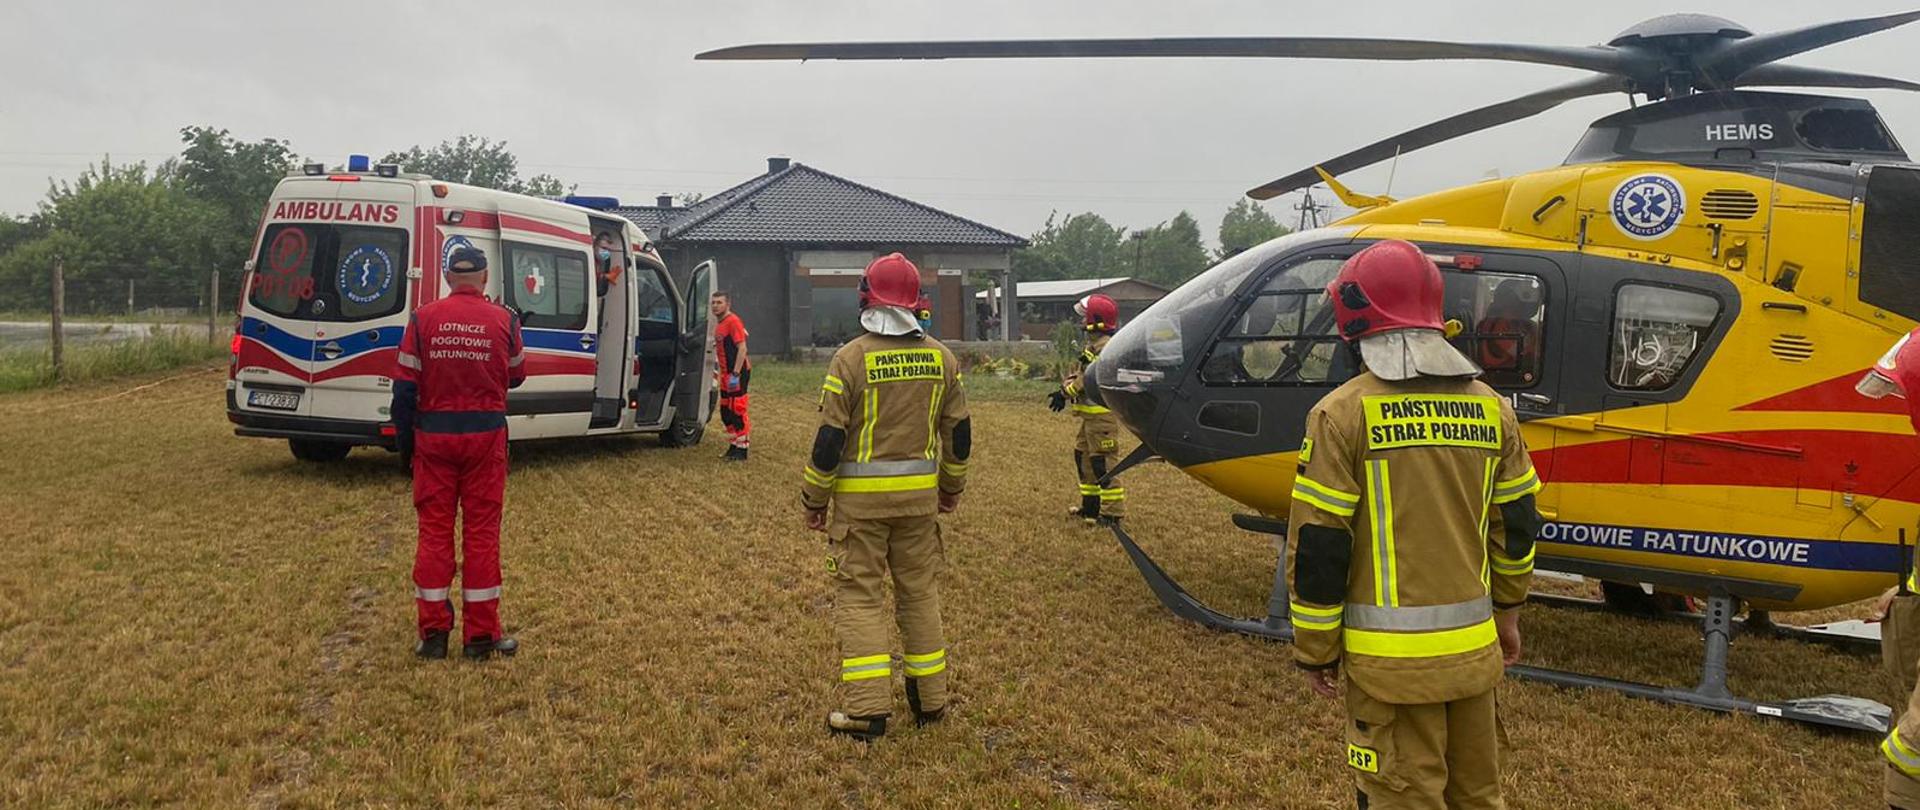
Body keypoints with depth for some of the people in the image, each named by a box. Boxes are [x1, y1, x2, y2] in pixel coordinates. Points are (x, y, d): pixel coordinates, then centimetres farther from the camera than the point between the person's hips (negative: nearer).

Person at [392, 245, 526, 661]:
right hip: (485, 437, 0)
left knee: (434, 532, 8)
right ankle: (482, 634, 10)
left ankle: (433, 634, 13)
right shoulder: (504, 320, -3)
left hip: (434, 436, 1)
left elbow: (405, 388, -1)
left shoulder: (423, 319, -2)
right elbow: (515, 377, 10)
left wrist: (404, 442, 8)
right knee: (482, 533, 5)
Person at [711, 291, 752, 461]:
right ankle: (733, 446, 25)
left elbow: (742, 348, -20)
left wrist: (736, 373, -24)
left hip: (737, 373, -10)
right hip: (726, 374, 10)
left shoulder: (733, 321, -14)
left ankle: (742, 449, -1)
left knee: (738, 411, -7)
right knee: (725, 412, 15)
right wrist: (720, 370, 18)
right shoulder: (719, 323, 15)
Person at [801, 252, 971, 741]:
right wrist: (953, 486, 23)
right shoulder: (941, 359, 2)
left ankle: (867, 707, 0)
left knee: (859, 595, 3)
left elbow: (830, 439, -11)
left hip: (860, 498, -4)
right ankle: (930, 699, 23)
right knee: (919, 591, 15)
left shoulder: (851, 358, -12)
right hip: (920, 494, 4)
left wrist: (814, 499, 0)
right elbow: (959, 433, 8)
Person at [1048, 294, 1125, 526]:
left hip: (1103, 413, -11)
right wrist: (1065, 388, 4)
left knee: (1103, 462, -9)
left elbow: (1091, 378, -22)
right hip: (1092, 414, 11)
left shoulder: (1107, 347, -18)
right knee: (1083, 455, 18)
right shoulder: (1095, 343, 17)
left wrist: (1065, 392, -15)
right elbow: (1083, 373, 18)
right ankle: (1091, 505, 27)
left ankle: (1112, 513, -5)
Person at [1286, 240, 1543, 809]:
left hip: (1391, 655, -5)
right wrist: (1508, 612, 26)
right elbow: (1516, 526, 13)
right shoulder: (1490, 408, 5)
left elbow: (1318, 546, -12)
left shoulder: (1344, 413, -12)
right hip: (1474, 649, 6)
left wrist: (1314, 649, -2)